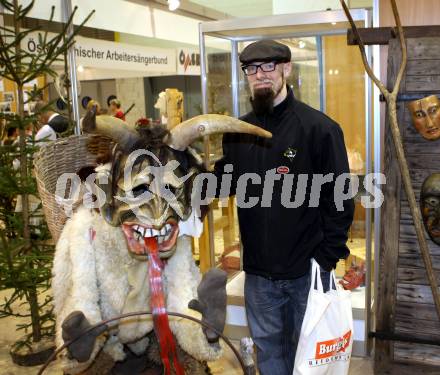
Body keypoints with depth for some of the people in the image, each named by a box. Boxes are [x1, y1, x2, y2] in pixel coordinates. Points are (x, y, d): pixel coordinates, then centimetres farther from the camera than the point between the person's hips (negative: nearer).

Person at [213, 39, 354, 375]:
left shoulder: (319, 128, -10)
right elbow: (223, 185, 10)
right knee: (268, 346, 19)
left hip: (307, 271, -4)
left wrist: (327, 259, -12)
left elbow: (339, 199, -10)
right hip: (258, 271, 4)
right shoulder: (237, 132, 5)